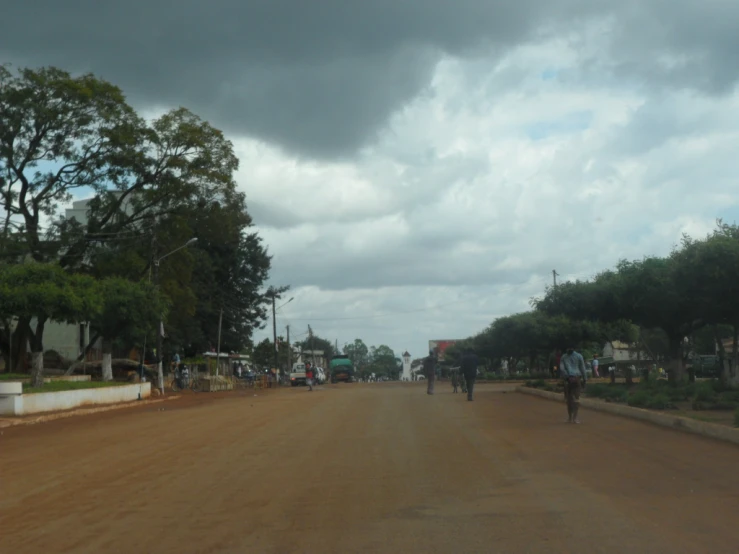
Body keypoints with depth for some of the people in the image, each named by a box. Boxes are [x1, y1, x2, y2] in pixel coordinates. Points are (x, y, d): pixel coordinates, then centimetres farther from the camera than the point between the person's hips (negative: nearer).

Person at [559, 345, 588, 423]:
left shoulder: (564, 357, 7)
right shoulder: (579, 356, 3)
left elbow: (561, 368, -4)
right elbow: (582, 368, 2)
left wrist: (566, 377, -3)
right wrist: (584, 379, 6)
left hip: (568, 379, 2)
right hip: (577, 378, -1)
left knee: (569, 399, 8)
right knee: (576, 398, -1)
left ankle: (570, 418, 10)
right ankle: (575, 418, -9)